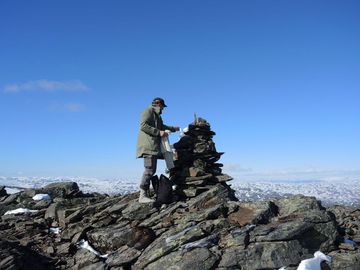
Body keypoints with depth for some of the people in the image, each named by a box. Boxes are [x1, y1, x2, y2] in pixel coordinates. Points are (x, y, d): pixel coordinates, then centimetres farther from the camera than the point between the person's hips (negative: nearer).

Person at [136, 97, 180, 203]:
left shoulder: (156, 115, 28)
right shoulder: (148, 111, -1)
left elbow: (161, 126, 42)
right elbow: (143, 126, -15)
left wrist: (174, 128, 43)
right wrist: (158, 132, -16)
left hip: (154, 146, 10)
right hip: (148, 145, -10)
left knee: (151, 170, 6)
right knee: (150, 169, -16)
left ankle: (146, 194, 7)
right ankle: (142, 196, -16)